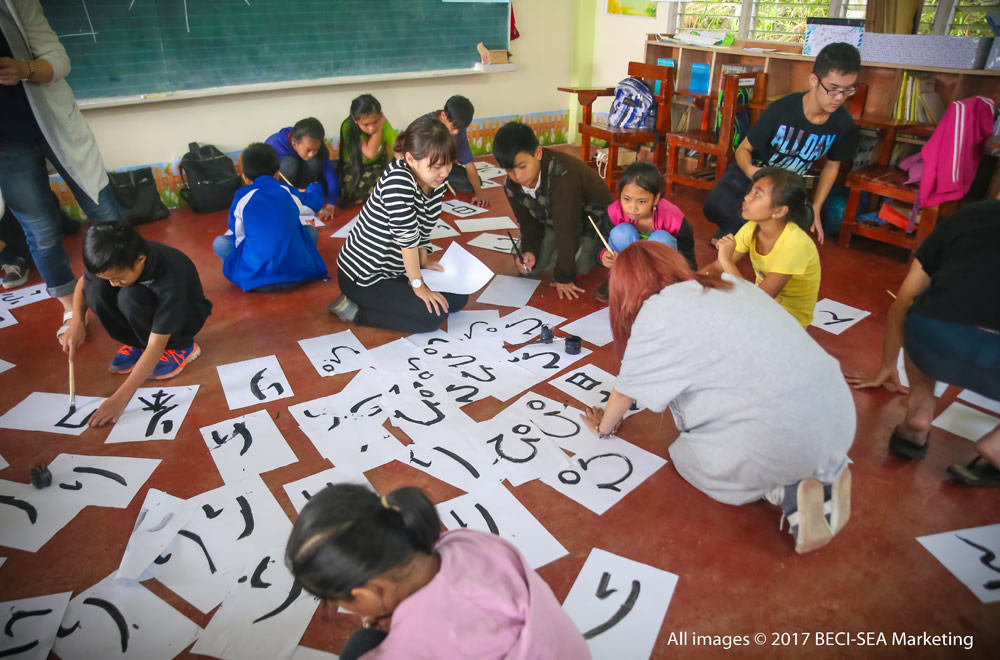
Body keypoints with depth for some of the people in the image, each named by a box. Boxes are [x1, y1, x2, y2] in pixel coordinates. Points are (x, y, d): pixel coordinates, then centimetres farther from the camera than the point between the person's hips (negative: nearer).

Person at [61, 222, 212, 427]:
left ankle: (180, 347, -10)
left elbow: (156, 346, -38)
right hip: (150, 308, 5)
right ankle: (138, 344, 0)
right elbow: (83, 283, 0)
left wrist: (120, 398, -40)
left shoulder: (170, 278, -39)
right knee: (96, 289, -22)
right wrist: (77, 321, -18)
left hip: (183, 315, -5)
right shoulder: (117, 261, -22)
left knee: (130, 297, -34)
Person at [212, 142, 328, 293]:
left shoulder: (242, 196, 1)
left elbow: (237, 237, 10)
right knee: (311, 230, 25)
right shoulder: (288, 192, 7)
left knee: (219, 242, 19)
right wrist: (314, 188, 52)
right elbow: (314, 202, 29)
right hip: (296, 273, 1)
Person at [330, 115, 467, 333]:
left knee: (458, 297, 9)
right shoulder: (398, 180, -30)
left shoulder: (436, 180, -5)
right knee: (433, 315, -19)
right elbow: (407, 236, -27)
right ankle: (354, 310, -2)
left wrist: (423, 260, 4)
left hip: (396, 268, 9)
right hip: (362, 275, -9)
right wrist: (418, 285, -20)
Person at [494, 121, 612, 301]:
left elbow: (566, 227, -36)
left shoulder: (562, 175, -39)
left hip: (593, 217, -6)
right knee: (525, 261, -5)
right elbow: (529, 223, -4)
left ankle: (593, 248, 6)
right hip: (554, 221, 6)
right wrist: (529, 250, -25)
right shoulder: (512, 186, -15)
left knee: (576, 263, -25)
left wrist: (564, 276, -31)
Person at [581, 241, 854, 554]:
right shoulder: (730, 284, 17)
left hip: (782, 439, -7)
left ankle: (787, 493, 0)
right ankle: (823, 479, 12)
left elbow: (625, 391, 11)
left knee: (685, 454, 20)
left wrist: (603, 426, 30)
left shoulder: (656, 313, -3)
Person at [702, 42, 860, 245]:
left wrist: (815, 210, 1)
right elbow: (743, 149, -17)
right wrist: (750, 169, -41)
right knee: (716, 206, -31)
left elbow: (832, 166, 3)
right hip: (753, 171, -3)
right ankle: (734, 228, 5)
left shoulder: (843, 124, -14)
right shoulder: (780, 110, -25)